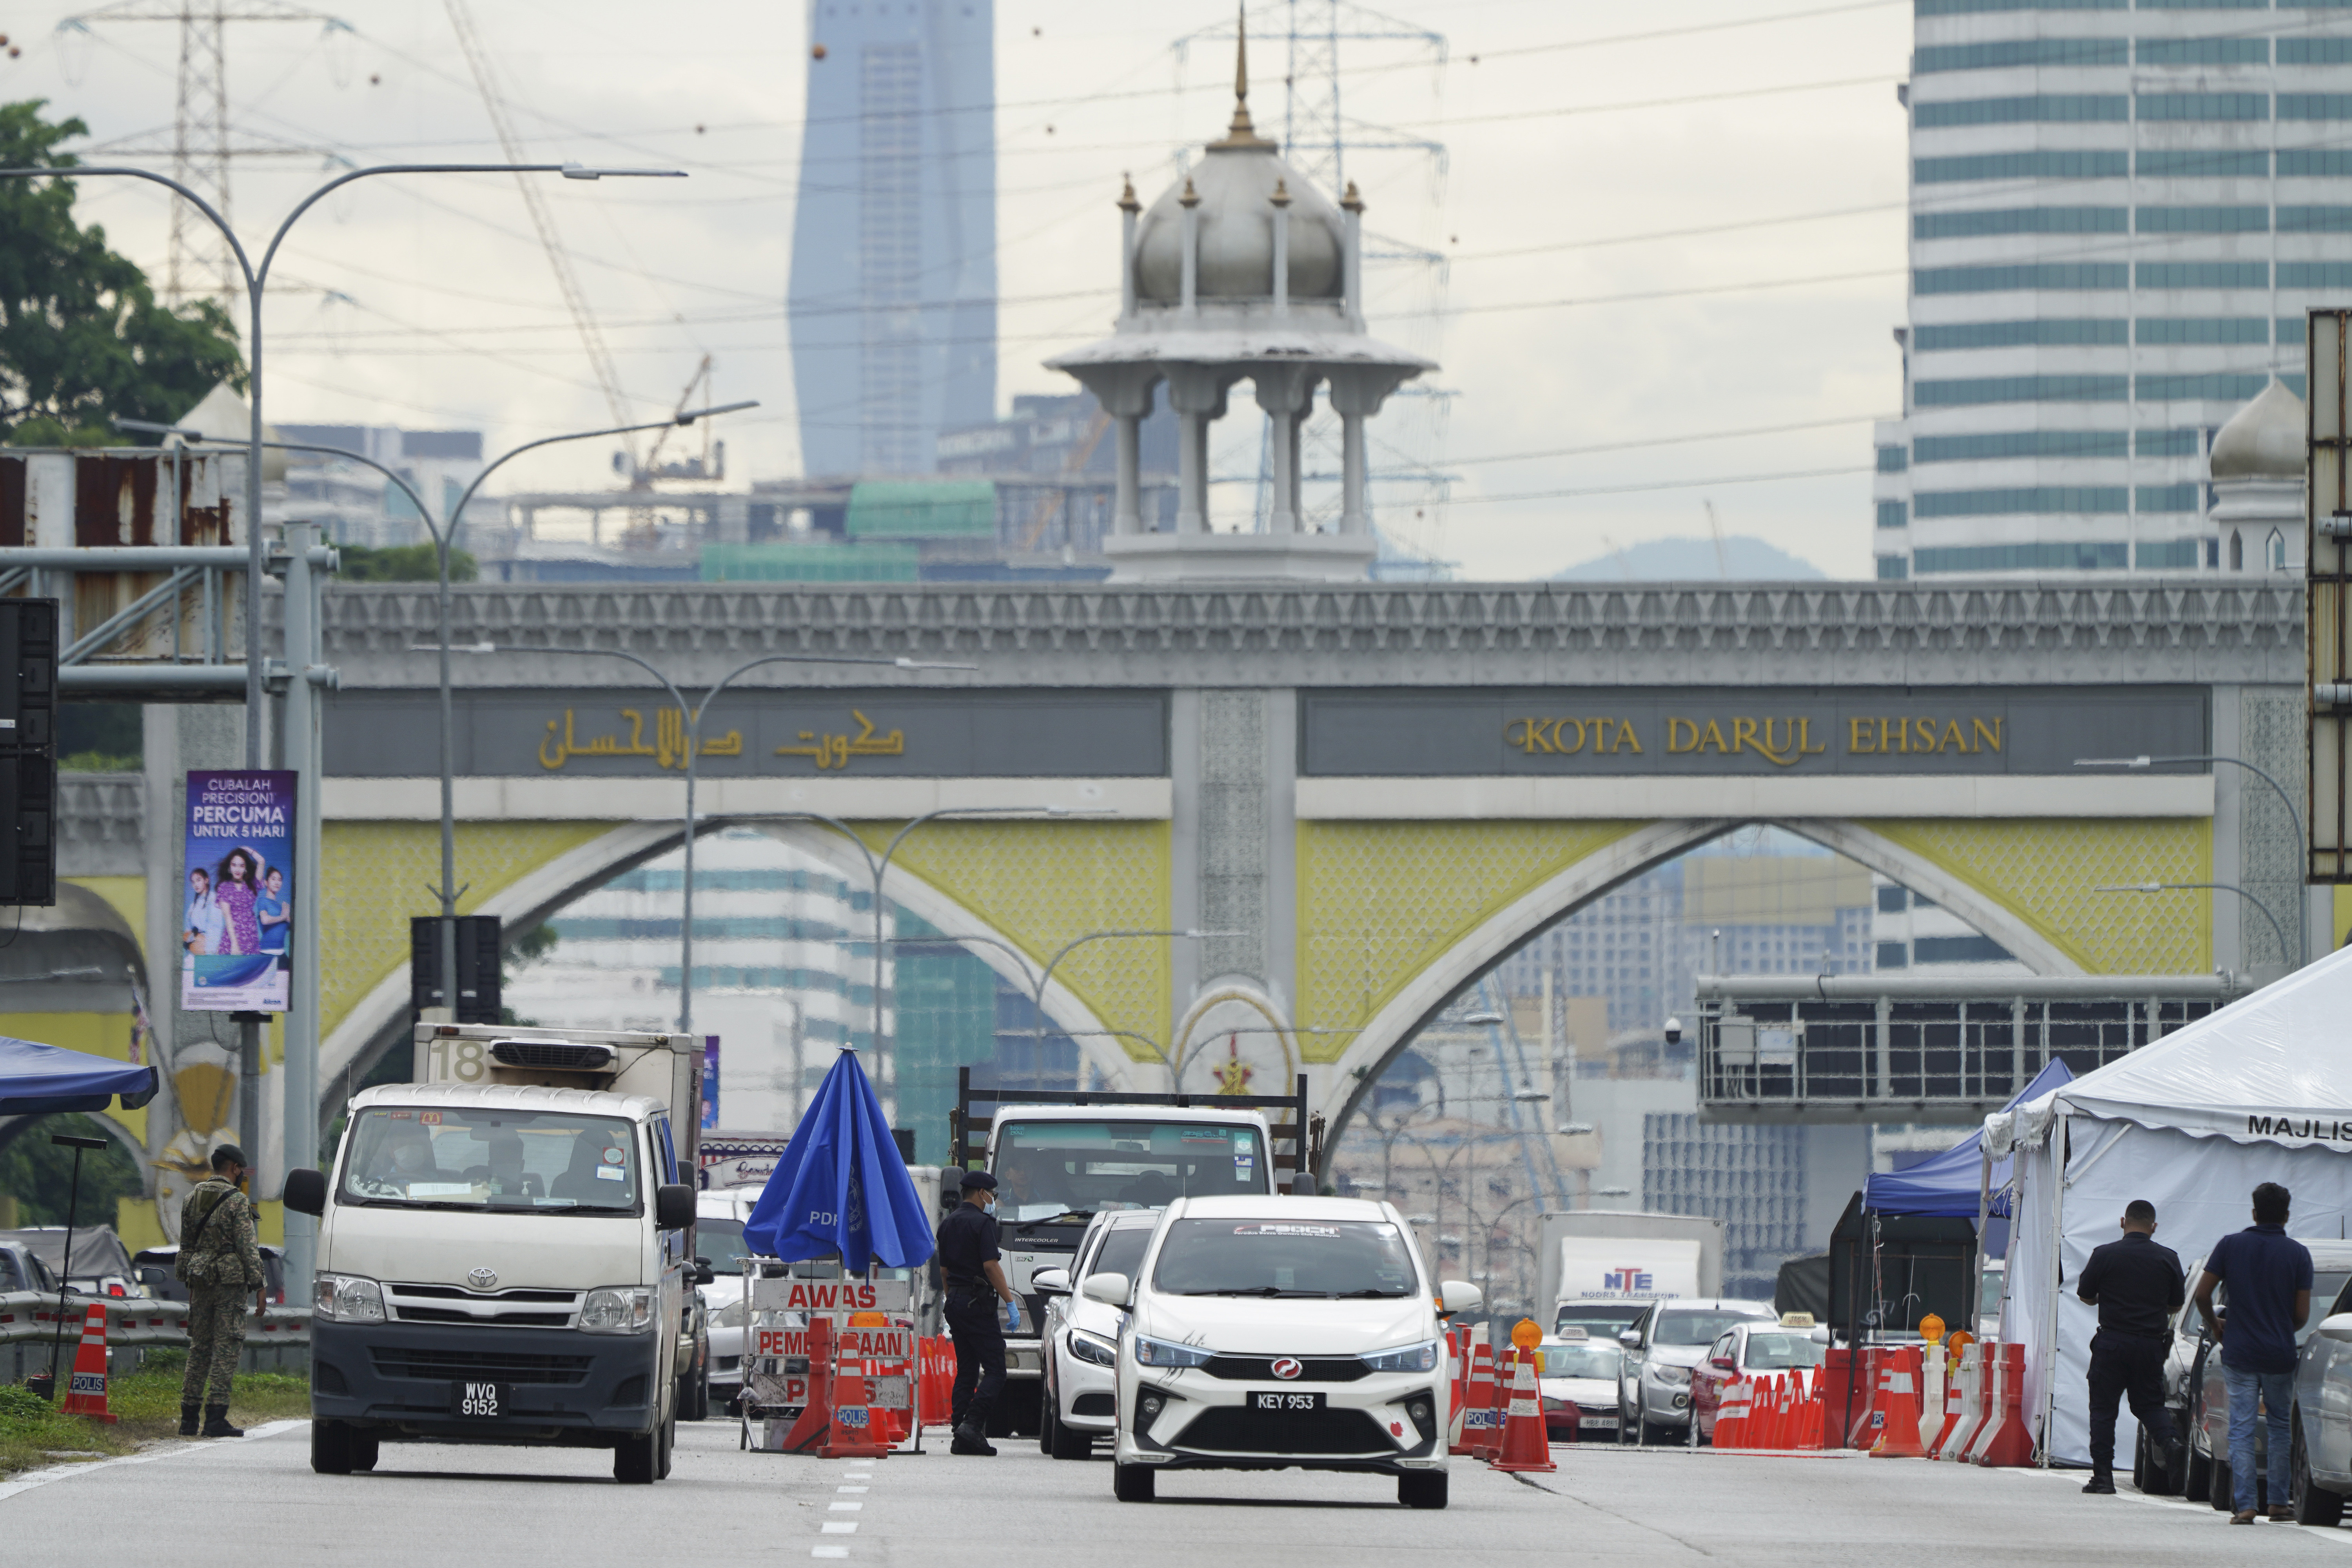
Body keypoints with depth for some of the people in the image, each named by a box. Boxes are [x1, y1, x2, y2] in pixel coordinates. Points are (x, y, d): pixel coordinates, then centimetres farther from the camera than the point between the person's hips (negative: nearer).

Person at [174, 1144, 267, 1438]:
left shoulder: (193, 1199, 11)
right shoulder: (237, 1202, -9)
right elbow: (248, 1248, -13)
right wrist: (259, 1286, -9)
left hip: (199, 1281, 6)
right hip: (230, 1281, -6)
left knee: (199, 1348, 11)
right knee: (226, 1348, -4)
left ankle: (188, 1419, 10)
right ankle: (215, 1418, -10)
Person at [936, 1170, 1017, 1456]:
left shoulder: (948, 1224, 15)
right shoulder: (982, 1223, -10)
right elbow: (990, 1265, -17)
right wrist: (1010, 1300, -14)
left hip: (955, 1302, 8)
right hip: (978, 1301, -8)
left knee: (965, 1371, 10)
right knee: (994, 1370, -8)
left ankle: (961, 1437, 6)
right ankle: (972, 1424, -21)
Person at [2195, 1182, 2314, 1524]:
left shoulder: (2231, 1246, -2)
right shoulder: (2298, 1254, -3)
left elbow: (2202, 1293, -3)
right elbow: (2302, 1313, -2)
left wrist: (2214, 1326, 16)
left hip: (2239, 1353, 0)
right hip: (2281, 1355, 0)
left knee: (2241, 1430, 1)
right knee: (2281, 1428, 15)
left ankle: (2244, 1505, -7)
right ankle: (2279, 1502, 16)